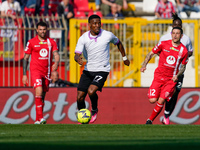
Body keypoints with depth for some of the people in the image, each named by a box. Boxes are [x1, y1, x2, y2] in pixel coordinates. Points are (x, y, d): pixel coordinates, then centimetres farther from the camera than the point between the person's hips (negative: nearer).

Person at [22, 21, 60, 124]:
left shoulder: (51, 42, 9)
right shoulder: (31, 42, 3)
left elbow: (56, 54, 1)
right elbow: (25, 58, 6)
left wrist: (56, 63, -22)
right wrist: (24, 74, 2)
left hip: (47, 72, 3)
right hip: (35, 70, -3)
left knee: (42, 96, 7)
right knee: (39, 91, -23)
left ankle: (37, 120, 17)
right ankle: (40, 117, -26)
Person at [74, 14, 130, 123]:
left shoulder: (108, 35, -8)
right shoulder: (83, 38, -6)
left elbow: (118, 43, 13)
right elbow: (77, 54, -11)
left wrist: (124, 57, 22)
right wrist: (78, 59, -35)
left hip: (102, 70, -3)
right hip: (88, 70, 3)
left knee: (91, 91, -25)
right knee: (80, 97, -1)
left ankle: (94, 110, 5)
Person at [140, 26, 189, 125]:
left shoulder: (184, 51, 0)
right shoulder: (163, 44, -1)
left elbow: (183, 66, 11)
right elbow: (151, 54, 7)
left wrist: (177, 76, -7)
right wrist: (144, 65, -7)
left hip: (171, 80, -1)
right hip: (159, 76, 1)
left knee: (161, 101, -14)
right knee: (152, 100, -11)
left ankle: (150, 120, 4)